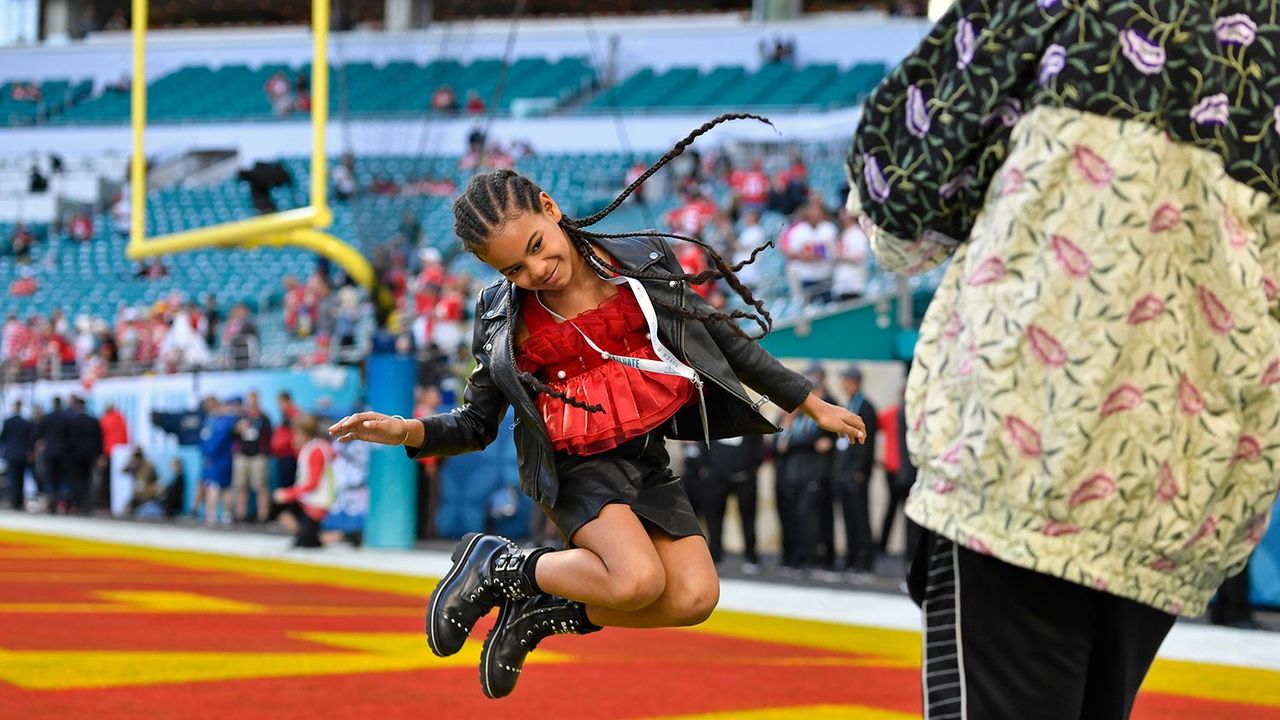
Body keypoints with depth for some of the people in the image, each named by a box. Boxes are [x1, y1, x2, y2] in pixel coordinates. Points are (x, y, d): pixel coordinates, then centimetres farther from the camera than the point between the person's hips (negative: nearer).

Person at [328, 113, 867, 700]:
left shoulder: (642, 260, -1)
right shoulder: (504, 318, -4)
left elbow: (723, 338, 9)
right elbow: (476, 424, 3)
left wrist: (813, 406, 13)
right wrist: (409, 432, -20)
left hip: (645, 458, 4)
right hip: (575, 465, -3)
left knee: (694, 598, -17)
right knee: (639, 579, -29)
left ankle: (542, 613, 3)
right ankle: (497, 566, -5)